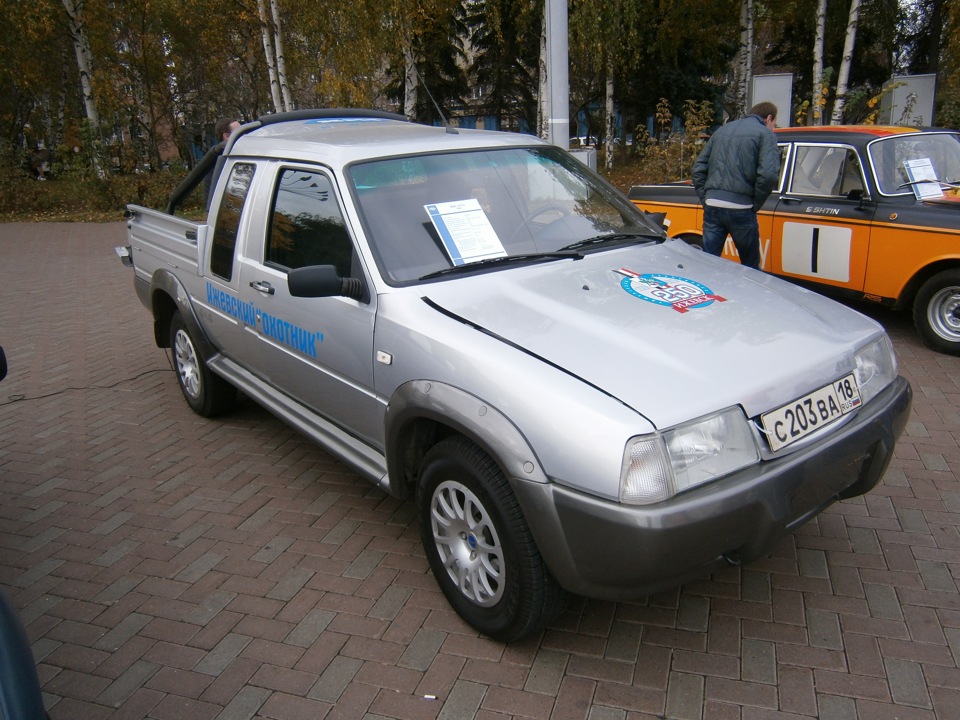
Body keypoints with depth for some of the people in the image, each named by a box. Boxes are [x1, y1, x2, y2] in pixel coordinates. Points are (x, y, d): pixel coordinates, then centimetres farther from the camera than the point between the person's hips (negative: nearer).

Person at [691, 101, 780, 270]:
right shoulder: (765, 134, 2)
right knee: (750, 267, 10)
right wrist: (756, 204, -3)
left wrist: (705, 198, 14)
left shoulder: (722, 130, 21)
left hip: (712, 206, 5)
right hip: (740, 208, -5)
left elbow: (698, 167, 18)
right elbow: (769, 174, -14)